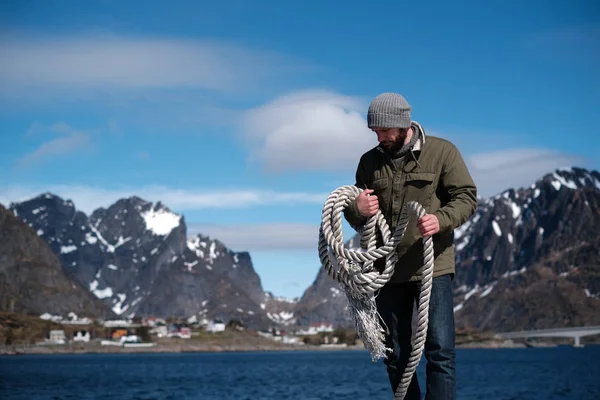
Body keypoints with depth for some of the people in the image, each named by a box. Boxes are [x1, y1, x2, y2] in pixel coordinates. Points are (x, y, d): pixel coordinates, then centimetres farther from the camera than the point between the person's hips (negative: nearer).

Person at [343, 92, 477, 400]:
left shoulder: (442, 151, -3)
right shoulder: (369, 161, 8)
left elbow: (466, 196, -7)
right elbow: (355, 218, 12)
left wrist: (441, 219, -27)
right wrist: (356, 210, -14)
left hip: (432, 267, -4)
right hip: (387, 270, 4)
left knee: (440, 351, -7)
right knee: (396, 357, 11)